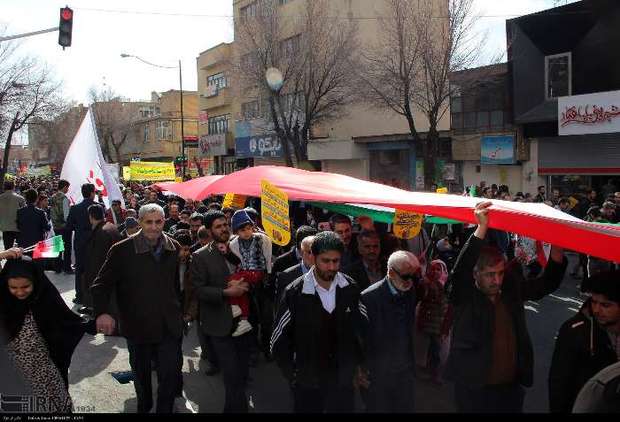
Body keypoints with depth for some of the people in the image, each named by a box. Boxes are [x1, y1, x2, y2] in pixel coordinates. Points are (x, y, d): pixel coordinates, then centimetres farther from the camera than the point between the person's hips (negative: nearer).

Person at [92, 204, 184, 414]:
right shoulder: (122, 250, -12)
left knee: (170, 375, 2)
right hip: (138, 326, -1)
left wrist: (180, 312, 11)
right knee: (141, 374, 19)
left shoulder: (173, 248, -1)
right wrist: (102, 312, -27)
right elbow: (102, 284, -11)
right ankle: (144, 407, 44)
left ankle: (164, 409, 25)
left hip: (169, 326, 2)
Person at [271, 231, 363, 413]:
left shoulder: (351, 288, -8)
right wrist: (293, 376, -6)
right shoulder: (295, 293, -17)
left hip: (344, 381, 3)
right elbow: (278, 341, -8)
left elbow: (359, 328, 6)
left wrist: (356, 364, 4)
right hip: (308, 384, -2)